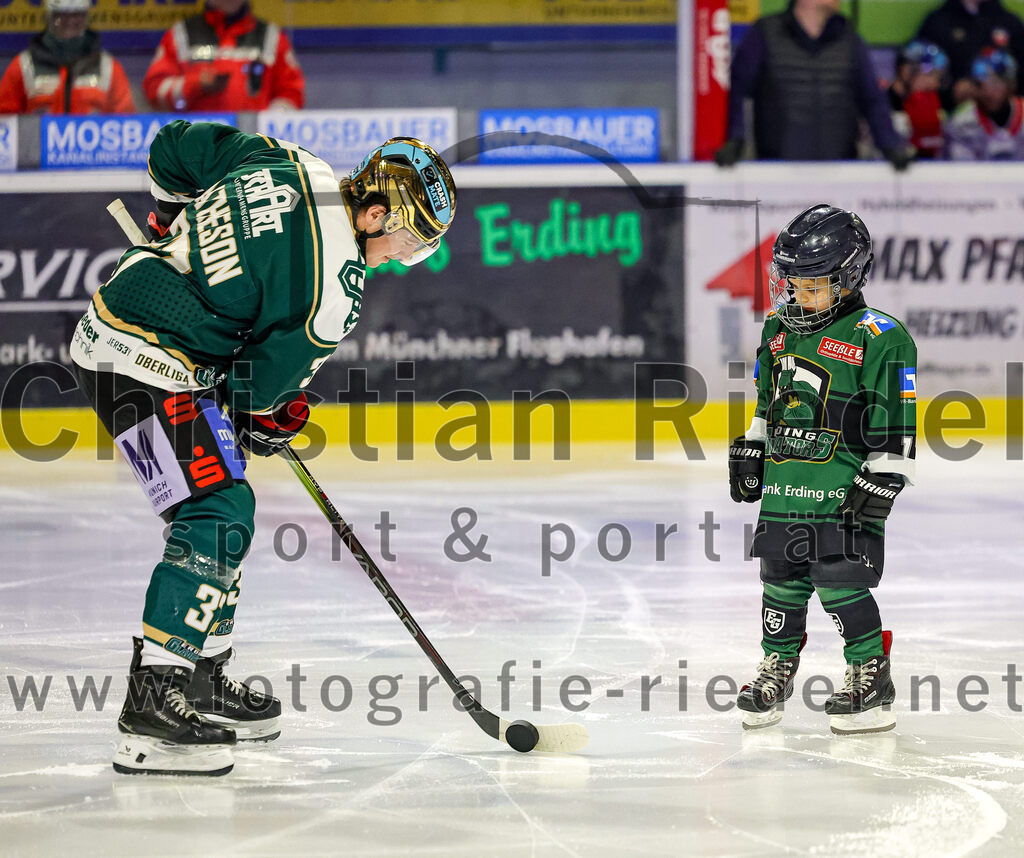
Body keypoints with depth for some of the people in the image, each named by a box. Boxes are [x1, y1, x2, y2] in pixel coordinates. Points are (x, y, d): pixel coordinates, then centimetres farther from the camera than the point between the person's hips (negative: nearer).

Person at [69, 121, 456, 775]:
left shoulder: (287, 161, 5)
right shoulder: (335, 286, -18)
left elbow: (173, 147, 16)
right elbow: (268, 371, -7)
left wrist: (177, 227, 31)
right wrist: (265, 419, 14)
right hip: (148, 362, -10)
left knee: (223, 511, 18)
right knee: (216, 514, -16)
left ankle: (203, 678, 27)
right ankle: (153, 700, -22)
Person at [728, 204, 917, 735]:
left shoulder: (880, 339, -11)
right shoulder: (780, 330, 11)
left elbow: (896, 424, -10)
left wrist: (880, 484, -13)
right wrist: (750, 453, 20)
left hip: (844, 489, -6)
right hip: (784, 484, 6)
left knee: (840, 582, -8)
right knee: (782, 579, 11)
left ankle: (870, 673, 3)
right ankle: (776, 669, 24)